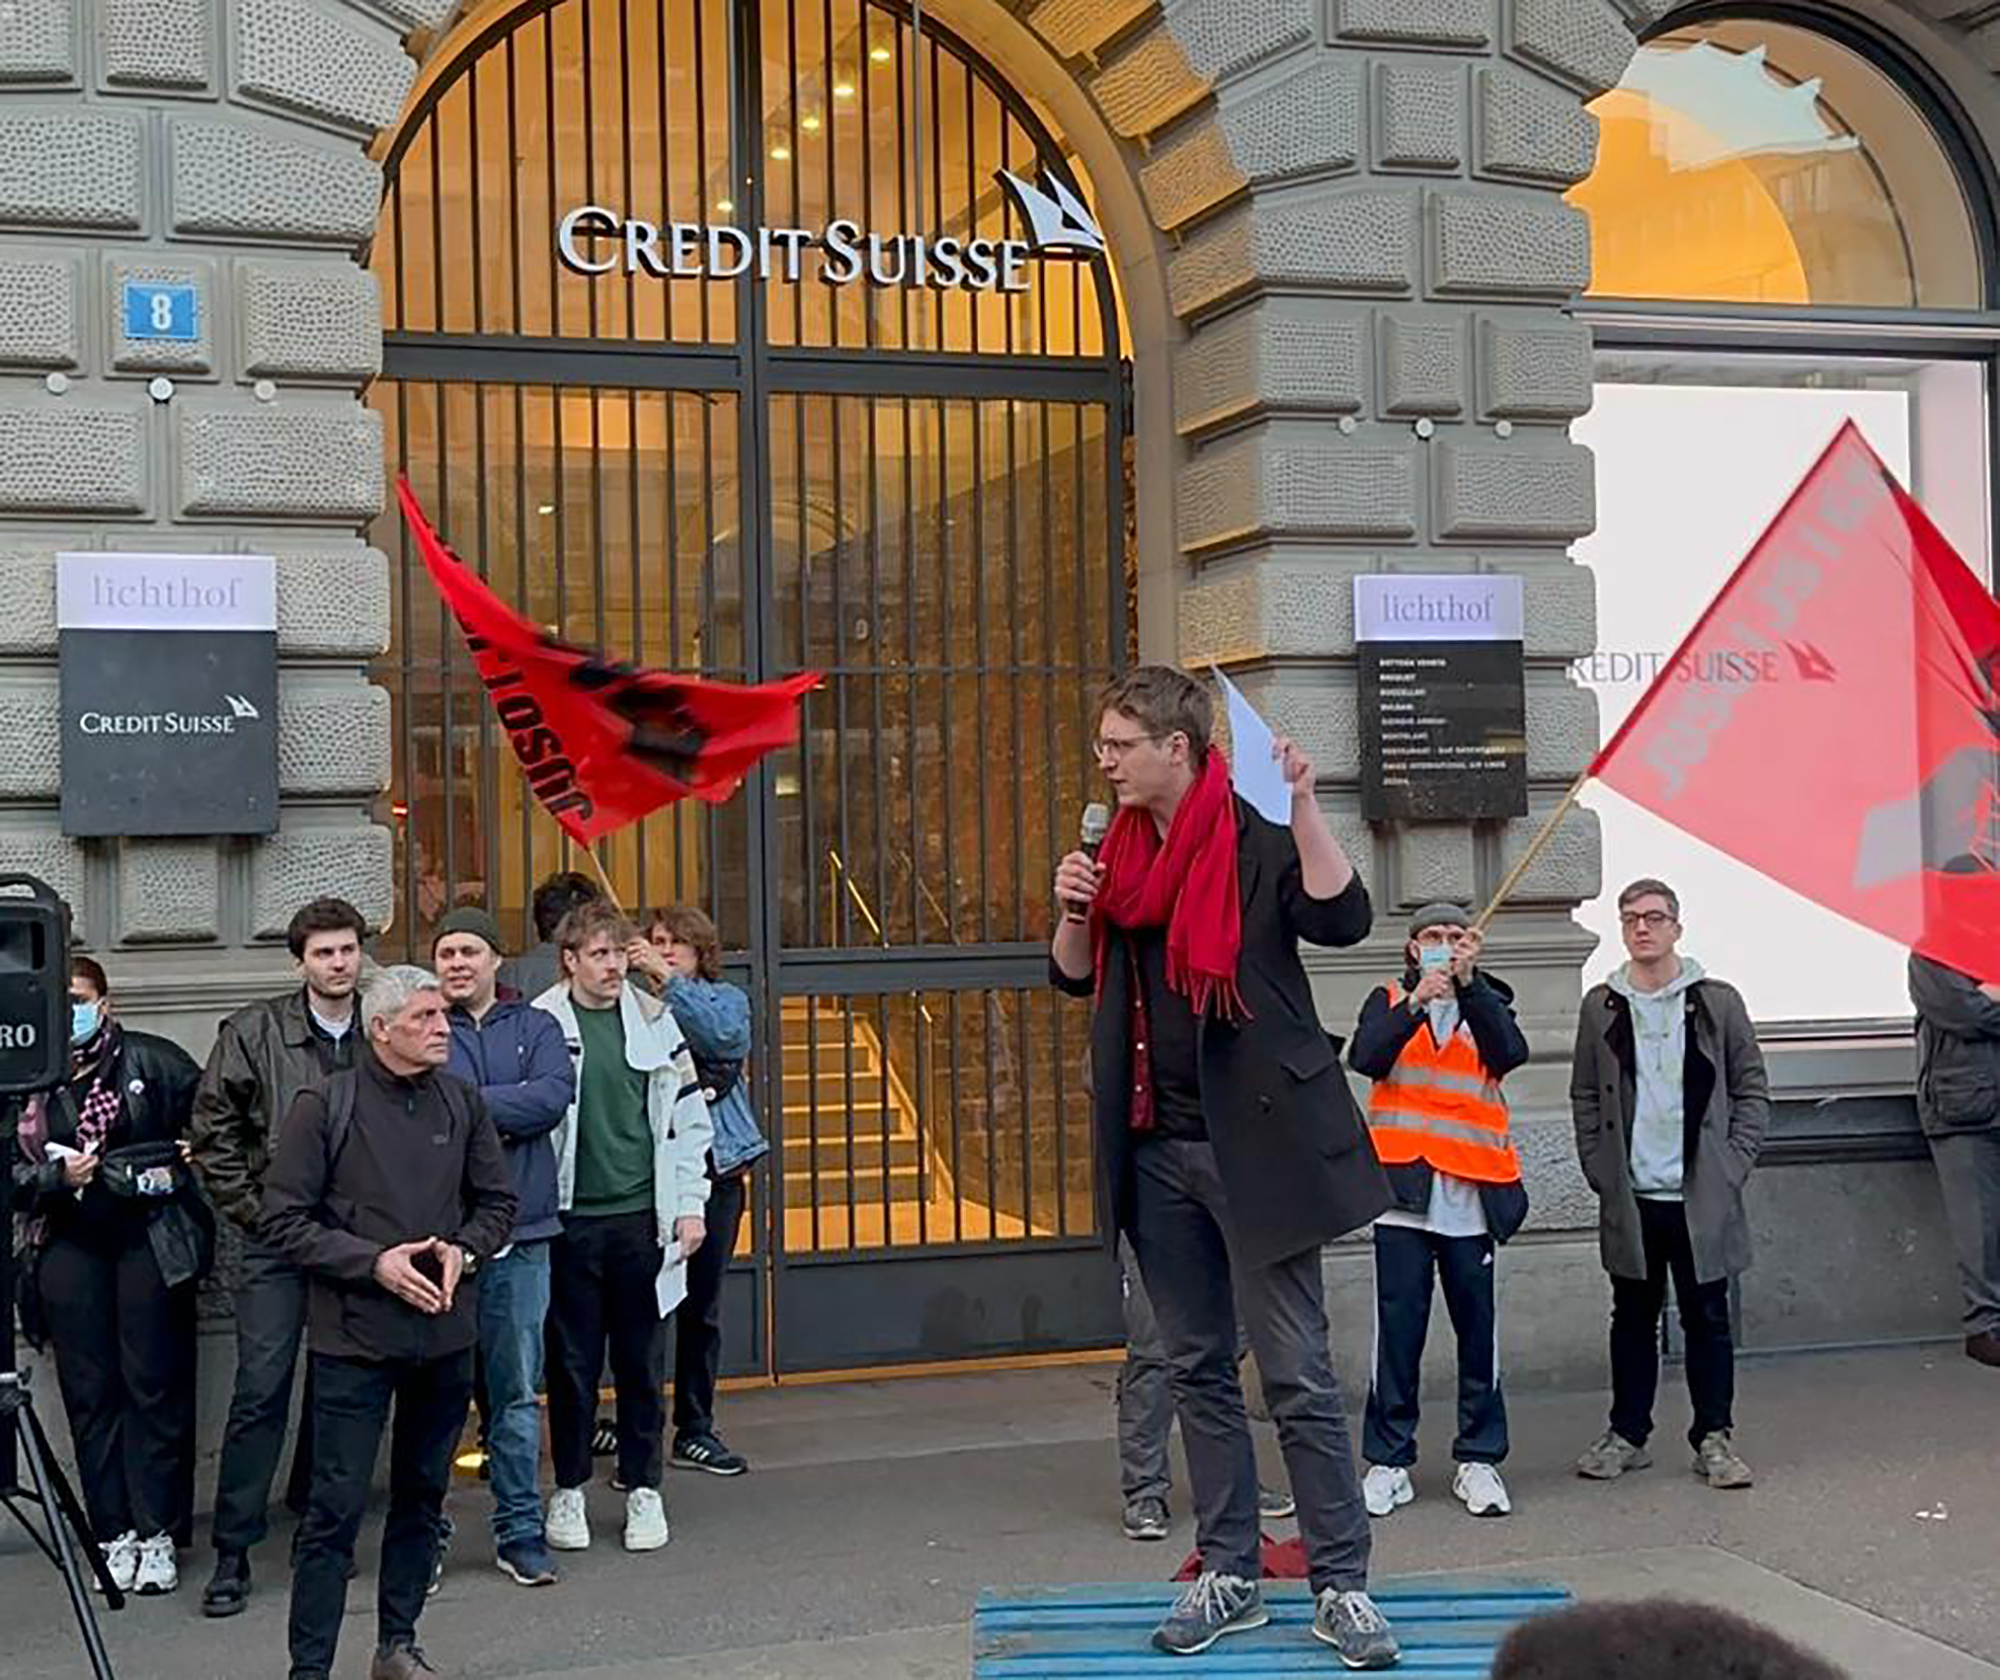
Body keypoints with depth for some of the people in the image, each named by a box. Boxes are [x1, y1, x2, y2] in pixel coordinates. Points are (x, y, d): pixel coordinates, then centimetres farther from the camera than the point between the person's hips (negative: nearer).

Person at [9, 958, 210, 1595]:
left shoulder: (155, 1062, 0)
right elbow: (14, 1174, 6)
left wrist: (186, 1159, -10)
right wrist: (58, 1174, -10)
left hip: (150, 1237, -2)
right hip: (71, 1244, 2)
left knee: (155, 1385, -2)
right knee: (90, 1392, 3)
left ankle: (155, 1532, 5)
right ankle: (113, 1533, 11)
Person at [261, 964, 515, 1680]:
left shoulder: (462, 1103, 5)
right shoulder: (325, 1106, -8)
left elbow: (498, 1201, 14)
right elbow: (285, 1220, -7)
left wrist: (463, 1251, -6)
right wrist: (374, 1263, -16)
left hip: (445, 1332, 5)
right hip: (355, 1336, -5)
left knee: (422, 1495, 14)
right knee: (336, 1507, -4)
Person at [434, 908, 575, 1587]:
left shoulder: (535, 1028, 10)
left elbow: (555, 1094, -8)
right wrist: (507, 1113, -12)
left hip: (519, 1233, 2)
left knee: (518, 1392, 6)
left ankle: (520, 1531, 15)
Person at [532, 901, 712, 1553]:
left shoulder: (655, 1022, 5)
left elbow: (687, 1118, 9)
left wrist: (690, 1205, 4)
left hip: (641, 1215, 2)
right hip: (571, 1220, -2)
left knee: (641, 1358, 8)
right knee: (571, 1359, 6)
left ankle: (643, 1487, 18)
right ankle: (569, 1488, 19)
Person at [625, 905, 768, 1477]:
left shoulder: (726, 999, 8)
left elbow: (725, 1036, -16)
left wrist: (667, 979, -23)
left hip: (714, 1171, 2)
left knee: (701, 1307, 11)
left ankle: (695, 1430, 22)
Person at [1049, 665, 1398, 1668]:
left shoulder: (1255, 840, -8)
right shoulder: (1121, 848, 11)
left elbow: (1342, 918, -22)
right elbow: (1076, 976, 17)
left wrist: (1302, 805, -29)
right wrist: (1073, 910, -2)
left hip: (1250, 1143, -6)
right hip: (1155, 1149, 6)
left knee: (1296, 1375, -2)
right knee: (1198, 1369, 11)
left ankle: (1341, 1586, 5)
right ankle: (1228, 1577, 20)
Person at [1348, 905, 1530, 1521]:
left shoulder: (1487, 1002, 13)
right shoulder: (1389, 1001, 11)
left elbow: (1509, 1055, -9)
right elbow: (1365, 1059, -9)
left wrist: (1468, 983, -18)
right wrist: (1416, 1003, -21)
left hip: (1470, 1193, 1)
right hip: (1403, 1190, -1)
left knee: (1477, 1328, 4)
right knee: (1398, 1329, 0)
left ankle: (1478, 1459, 13)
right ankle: (1388, 1460, 7)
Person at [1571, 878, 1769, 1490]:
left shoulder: (1717, 1002, 2)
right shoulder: (1601, 1007, 6)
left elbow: (1752, 1090, 5)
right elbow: (1584, 1097, 10)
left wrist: (1732, 1165, -3)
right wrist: (1599, 1169, 2)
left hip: (1701, 1196, -1)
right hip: (1630, 1195, 1)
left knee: (1707, 1318, 4)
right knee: (1633, 1318, 9)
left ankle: (1714, 1438, 13)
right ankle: (1627, 1434, 19)